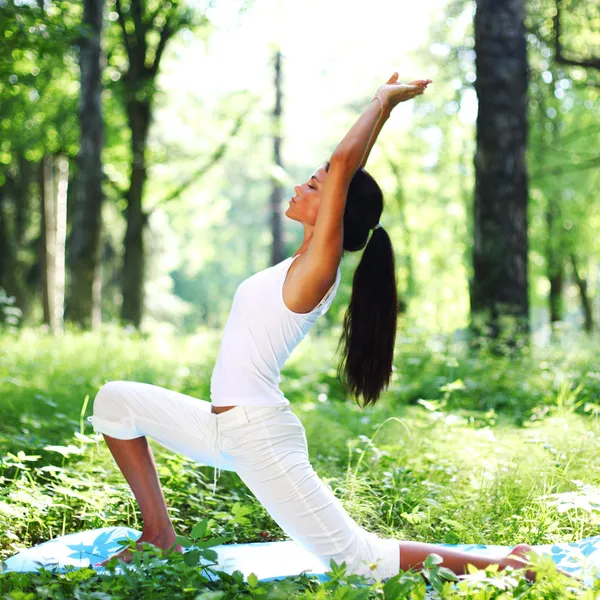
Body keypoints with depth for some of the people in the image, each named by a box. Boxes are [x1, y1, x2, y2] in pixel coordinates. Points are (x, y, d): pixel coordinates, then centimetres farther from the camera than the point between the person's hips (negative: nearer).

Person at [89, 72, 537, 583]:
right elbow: (347, 172, 15)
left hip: (259, 436, -9)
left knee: (361, 561, -6)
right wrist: (385, 104, 21)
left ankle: (503, 565, 7)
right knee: (116, 401, 17)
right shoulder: (304, 264, 8)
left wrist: (385, 101, -10)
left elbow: (343, 163, -23)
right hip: (226, 427, 9)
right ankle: (160, 535, 21)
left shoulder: (319, 268, -15)